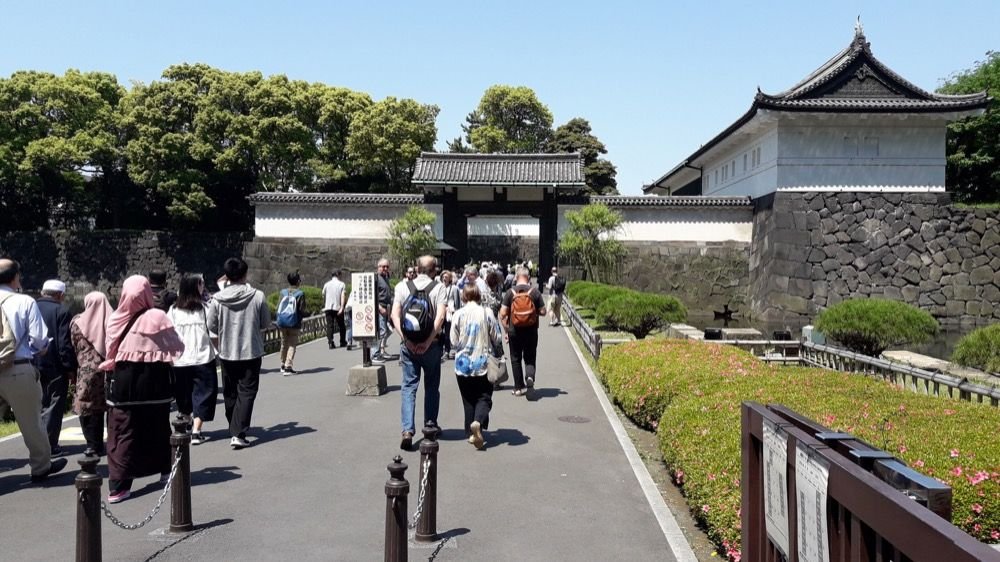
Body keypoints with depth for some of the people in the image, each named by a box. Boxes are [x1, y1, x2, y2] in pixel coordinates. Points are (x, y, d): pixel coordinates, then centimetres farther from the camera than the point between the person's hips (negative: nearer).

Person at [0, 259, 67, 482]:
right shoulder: (24, 302, -8)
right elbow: (39, 339, -10)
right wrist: (42, 348, 12)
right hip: (18, 370, -3)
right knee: (31, 421, 11)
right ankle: (41, 466, 26)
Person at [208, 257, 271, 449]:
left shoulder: (217, 299, -9)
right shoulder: (257, 296, -11)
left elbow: (212, 327, 0)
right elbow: (266, 323, -1)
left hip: (227, 353, 2)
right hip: (251, 352, -2)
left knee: (230, 393, 16)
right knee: (246, 392, 3)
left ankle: (234, 430, 30)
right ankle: (238, 434, -7)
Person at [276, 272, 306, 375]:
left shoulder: (283, 292, 0)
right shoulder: (300, 294, -10)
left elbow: (278, 308, 3)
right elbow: (302, 310, -11)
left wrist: (278, 322, 11)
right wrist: (303, 314, 12)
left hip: (282, 322, 4)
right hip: (294, 323, -4)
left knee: (284, 344, 17)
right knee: (292, 345, 3)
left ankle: (283, 365, 29)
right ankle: (288, 366, -6)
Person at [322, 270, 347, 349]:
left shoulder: (327, 284, 8)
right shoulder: (342, 284, 0)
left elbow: (323, 296, 15)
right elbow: (343, 296, -11)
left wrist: (324, 306, 29)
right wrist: (342, 307, -16)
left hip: (328, 308, 1)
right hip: (338, 307, -1)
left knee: (329, 326, 0)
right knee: (341, 326, 12)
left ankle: (330, 343, -10)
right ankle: (343, 342, 18)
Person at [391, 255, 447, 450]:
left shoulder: (402, 286, 2)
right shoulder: (438, 288, -4)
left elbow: (395, 315, -7)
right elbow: (440, 316, -15)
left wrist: (405, 339, -9)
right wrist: (428, 342, -14)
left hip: (408, 344, 1)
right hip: (431, 345, -1)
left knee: (409, 387, 3)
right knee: (431, 386, 16)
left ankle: (407, 430, -9)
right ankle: (430, 424, 26)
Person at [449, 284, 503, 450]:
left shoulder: (458, 314, -6)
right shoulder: (487, 313, -6)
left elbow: (454, 341, -2)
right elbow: (497, 338, -2)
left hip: (463, 364, 1)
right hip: (483, 363, -1)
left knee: (468, 400, 13)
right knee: (484, 397, 5)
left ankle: (471, 433, 13)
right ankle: (478, 422, -21)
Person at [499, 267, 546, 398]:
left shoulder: (510, 292, -5)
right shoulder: (535, 291, -5)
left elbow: (503, 314, -7)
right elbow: (543, 312, -3)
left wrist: (506, 330, 2)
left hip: (514, 331, 0)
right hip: (531, 331, 0)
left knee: (516, 359, 13)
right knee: (530, 358, 13)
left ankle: (519, 387, 16)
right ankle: (530, 377, -14)